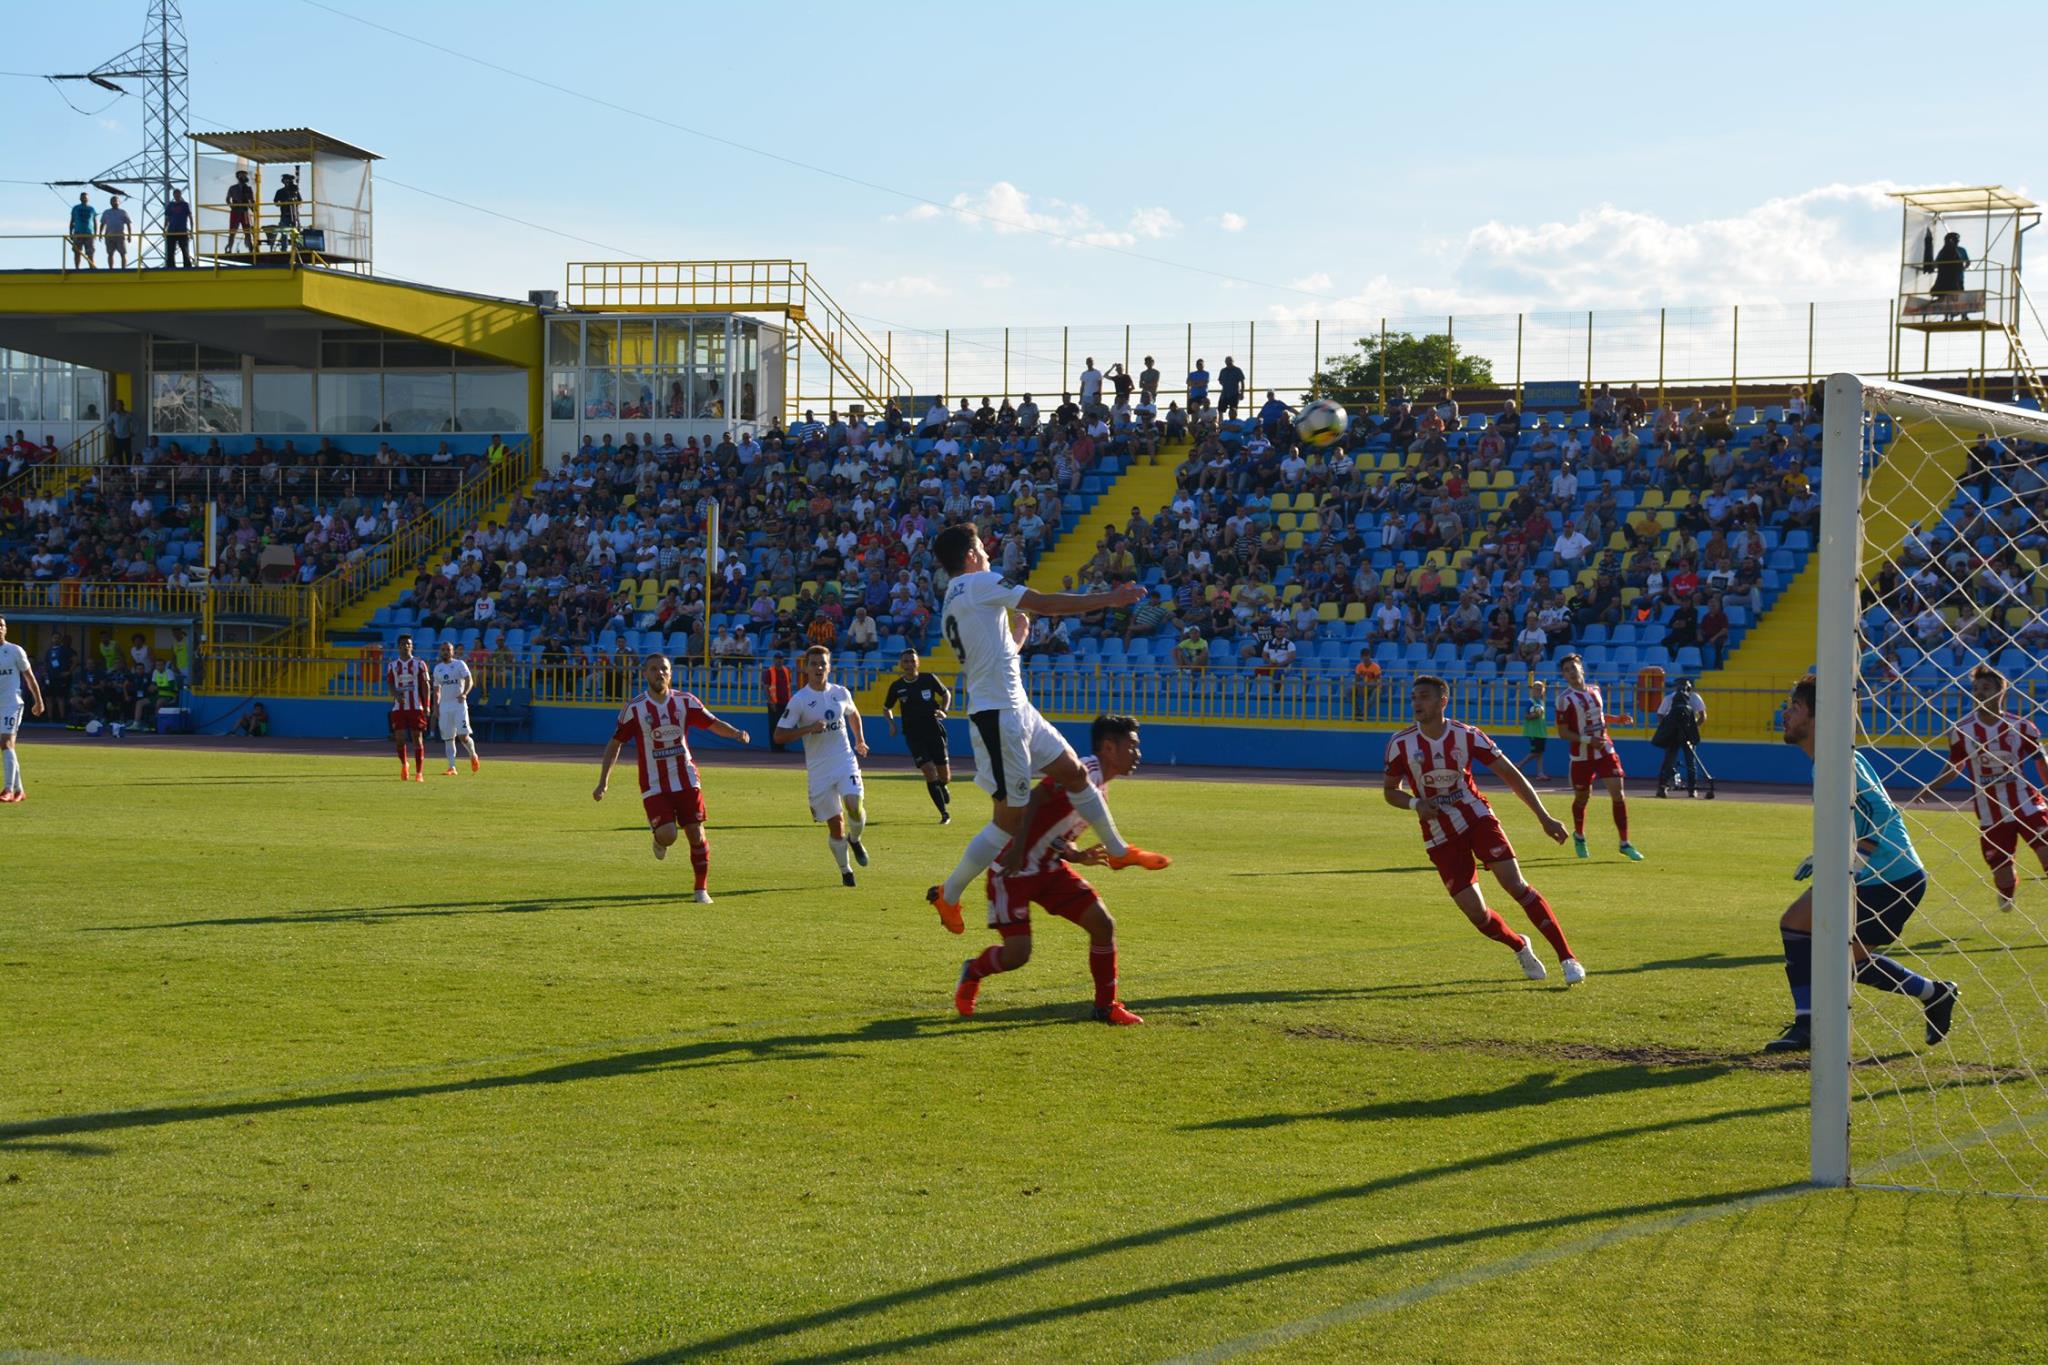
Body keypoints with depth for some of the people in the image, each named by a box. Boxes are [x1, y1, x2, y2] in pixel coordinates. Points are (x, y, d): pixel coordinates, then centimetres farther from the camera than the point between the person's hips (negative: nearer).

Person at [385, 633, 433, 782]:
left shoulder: (419, 664, 4)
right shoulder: (392, 665, 9)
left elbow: (425, 685, 3)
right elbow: (390, 684, 4)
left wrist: (426, 707, -3)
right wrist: (396, 694, -18)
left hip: (416, 707, -1)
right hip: (398, 707, 1)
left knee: (417, 739, -3)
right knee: (400, 739, -1)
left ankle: (419, 772, 0)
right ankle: (403, 766, 25)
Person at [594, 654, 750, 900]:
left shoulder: (685, 702, 1)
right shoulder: (634, 709, -4)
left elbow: (713, 723, 5)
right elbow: (615, 744, 3)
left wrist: (736, 733, -17)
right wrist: (603, 782, 0)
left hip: (686, 781, 2)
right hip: (654, 786, -2)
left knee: (696, 834, -1)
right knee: (668, 835, -18)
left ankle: (702, 889, 13)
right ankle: (659, 840, 20)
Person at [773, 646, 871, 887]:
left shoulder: (841, 693, 4)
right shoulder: (798, 700, -8)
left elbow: (853, 714, 27)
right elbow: (779, 735, -11)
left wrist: (860, 740, 30)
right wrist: (809, 728, -21)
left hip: (846, 761, 2)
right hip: (819, 769, -2)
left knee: (854, 805, -22)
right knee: (835, 824, 2)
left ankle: (854, 840, 11)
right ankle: (845, 871, 21)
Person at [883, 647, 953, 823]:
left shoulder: (929, 679, -2)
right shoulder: (897, 686, 0)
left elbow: (946, 694, 13)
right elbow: (886, 708, 15)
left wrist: (943, 711, -6)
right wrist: (891, 723, -4)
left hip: (935, 731, 0)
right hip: (913, 735, 0)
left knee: (944, 776, 1)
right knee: (930, 773, -14)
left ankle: (943, 786, 41)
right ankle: (944, 813, -4)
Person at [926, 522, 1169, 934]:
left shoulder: (952, 606, 16)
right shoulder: (979, 583, -11)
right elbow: (1046, 603, -12)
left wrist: (1017, 633, 31)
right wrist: (1110, 599, -6)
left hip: (1017, 710, 10)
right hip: (999, 717, -10)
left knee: (1075, 773, 19)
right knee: (1011, 818, -4)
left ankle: (1118, 850, 33)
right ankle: (948, 895, 6)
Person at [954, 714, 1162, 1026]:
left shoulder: (1100, 789, 12)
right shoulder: (1083, 773, -18)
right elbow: (1032, 800, -28)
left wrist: (1079, 856, -4)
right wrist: (1016, 850, -34)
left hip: (1049, 868, 9)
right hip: (1015, 870, -9)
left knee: (1103, 923, -1)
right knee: (1016, 954, -11)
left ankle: (1106, 1006, 12)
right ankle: (972, 973, 22)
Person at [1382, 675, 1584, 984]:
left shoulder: (1467, 736, -11)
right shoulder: (1401, 744, -8)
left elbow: (1511, 775, -6)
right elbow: (1390, 791, 6)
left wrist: (1545, 818, -11)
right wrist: (1415, 804, -17)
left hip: (1478, 818, -1)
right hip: (1439, 836, 1)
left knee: (1515, 885, -18)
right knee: (1476, 913, -5)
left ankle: (1567, 957, -14)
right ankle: (1520, 947, 27)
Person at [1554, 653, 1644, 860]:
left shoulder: (1594, 691, 6)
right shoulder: (1565, 699, -12)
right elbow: (1563, 733, -13)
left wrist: (1617, 719, 6)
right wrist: (1588, 740, -23)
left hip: (1605, 751, 4)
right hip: (1581, 755, -4)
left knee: (1618, 793, -7)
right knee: (1582, 798, 11)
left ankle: (1625, 843, -1)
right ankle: (1579, 836, 39)